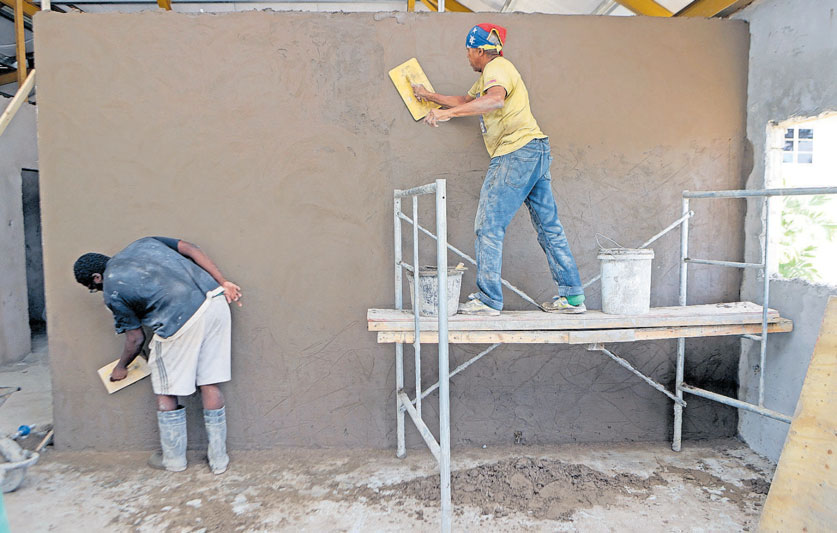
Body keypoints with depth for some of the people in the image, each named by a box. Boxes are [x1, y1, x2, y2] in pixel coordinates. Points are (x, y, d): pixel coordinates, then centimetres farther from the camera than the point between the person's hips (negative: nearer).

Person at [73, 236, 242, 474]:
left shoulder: (112, 291, 8)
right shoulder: (143, 243, 23)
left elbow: (136, 339, 14)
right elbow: (191, 249, 13)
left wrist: (121, 368, 33)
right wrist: (224, 283, 10)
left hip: (181, 321, -6)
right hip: (216, 301, 6)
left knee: (166, 393, 16)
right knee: (210, 383, 15)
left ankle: (173, 459, 31)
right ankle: (219, 458, 24)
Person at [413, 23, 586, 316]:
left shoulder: (497, 67, -5)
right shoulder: (487, 76, 27)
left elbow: (495, 100, -28)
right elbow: (465, 100, 41)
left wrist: (448, 113, -31)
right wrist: (429, 95, 47)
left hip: (518, 151, -11)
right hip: (535, 151, 11)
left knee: (489, 225, -8)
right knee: (549, 226, 8)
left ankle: (488, 299, -6)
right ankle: (572, 295, 11)